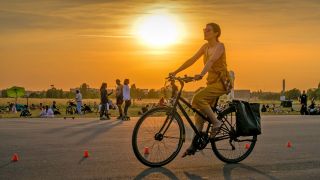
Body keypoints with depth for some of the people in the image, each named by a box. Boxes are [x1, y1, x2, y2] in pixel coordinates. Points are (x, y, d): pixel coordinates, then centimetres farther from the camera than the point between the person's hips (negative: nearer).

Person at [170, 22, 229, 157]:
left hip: (221, 82, -8)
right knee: (200, 112, 2)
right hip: (211, 82, 8)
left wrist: (201, 75, -43)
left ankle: (216, 123, -12)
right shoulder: (205, 47, 11)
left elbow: (211, 60, -28)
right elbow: (191, 60, 10)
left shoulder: (220, 46, -11)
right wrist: (175, 72, 3)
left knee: (197, 98, -27)